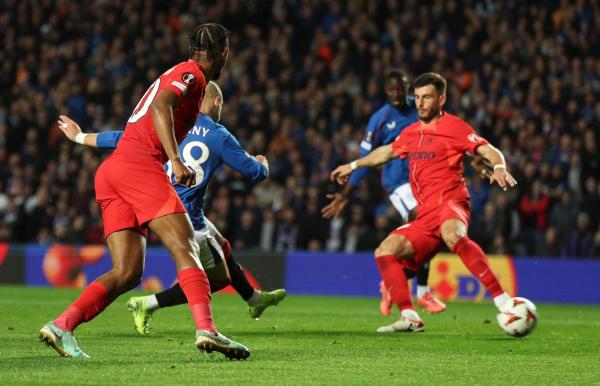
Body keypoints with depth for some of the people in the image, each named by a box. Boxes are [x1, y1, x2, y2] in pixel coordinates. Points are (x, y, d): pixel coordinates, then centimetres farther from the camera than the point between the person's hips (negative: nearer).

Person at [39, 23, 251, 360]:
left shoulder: (177, 74, 28)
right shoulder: (192, 74, -1)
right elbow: (160, 106, -18)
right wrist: (176, 161, -26)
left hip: (111, 169, 9)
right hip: (139, 164, -9)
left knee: (127, 272, 0)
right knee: (185, 249, -15)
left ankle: (62, 325, -12)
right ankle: (206, 329, -29)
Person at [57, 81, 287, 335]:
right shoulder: (219, 136, -6)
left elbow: (125, 139, 5)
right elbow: (255, 172, 1)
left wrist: (80, 137, 18)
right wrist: (262, 164, 27)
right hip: (186, 219, -7)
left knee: (223, 248, 26)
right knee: (218, 278, 4)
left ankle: (254, 299, 45)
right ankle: (148, 304, -5)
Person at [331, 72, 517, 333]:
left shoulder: (454, 127, 2)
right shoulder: (411, 133, 22)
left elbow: (490, 152, -6)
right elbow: (387, 152, 42)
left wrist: (499, 168, -28)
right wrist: (354, 166, 51)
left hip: (450, 202, -8)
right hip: (425, 217, 8)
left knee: (451, 234, -39)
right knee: (386, 251, -6)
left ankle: (501, 299, -46)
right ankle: (410, 318, -10)